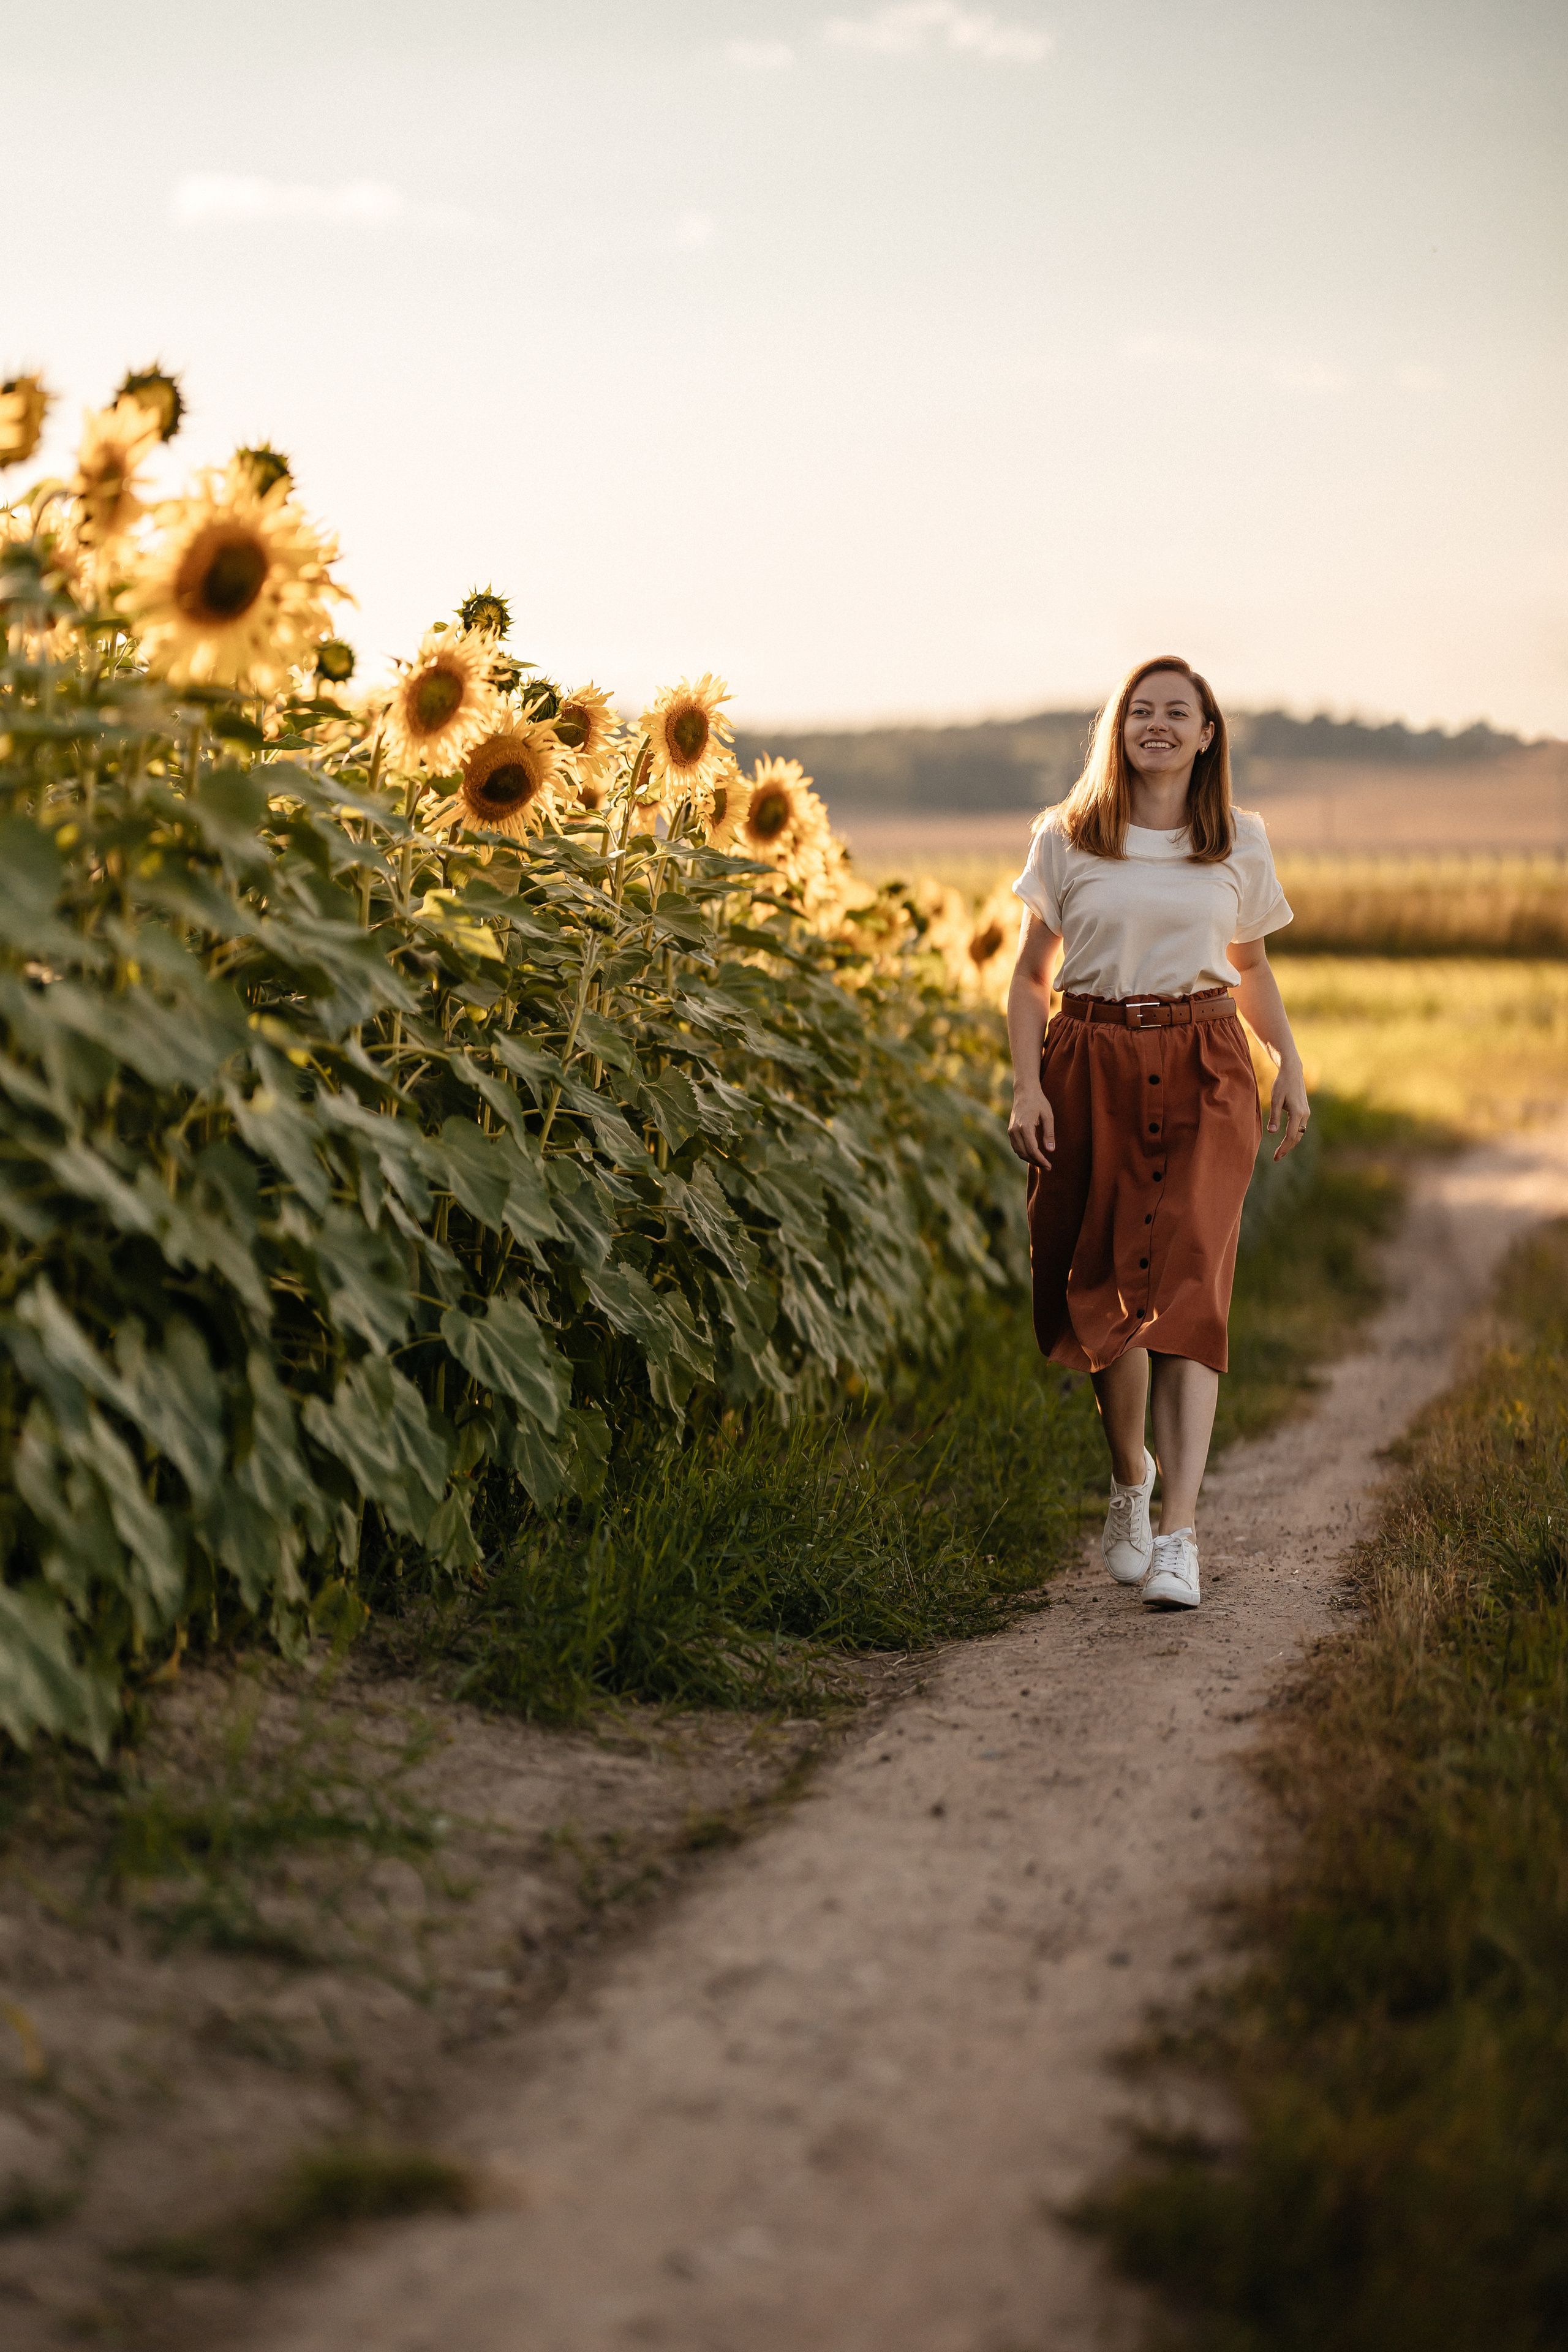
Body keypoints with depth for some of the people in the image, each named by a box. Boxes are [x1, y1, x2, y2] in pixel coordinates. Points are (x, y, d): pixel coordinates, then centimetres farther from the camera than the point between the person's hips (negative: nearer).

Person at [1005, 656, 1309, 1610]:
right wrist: (1028, 1087, -5)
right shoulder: (1067, 839, 5)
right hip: (1093, 1069, 1)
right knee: (1102, 1289, 4)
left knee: (1186, 1284, -14)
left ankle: (1179, 1532, -18)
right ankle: (1131, 1476, 31)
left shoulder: (1241, 842, 9)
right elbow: (1030, 976, 7)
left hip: (1204, 1073, 0)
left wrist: (1292, 1068, 11)